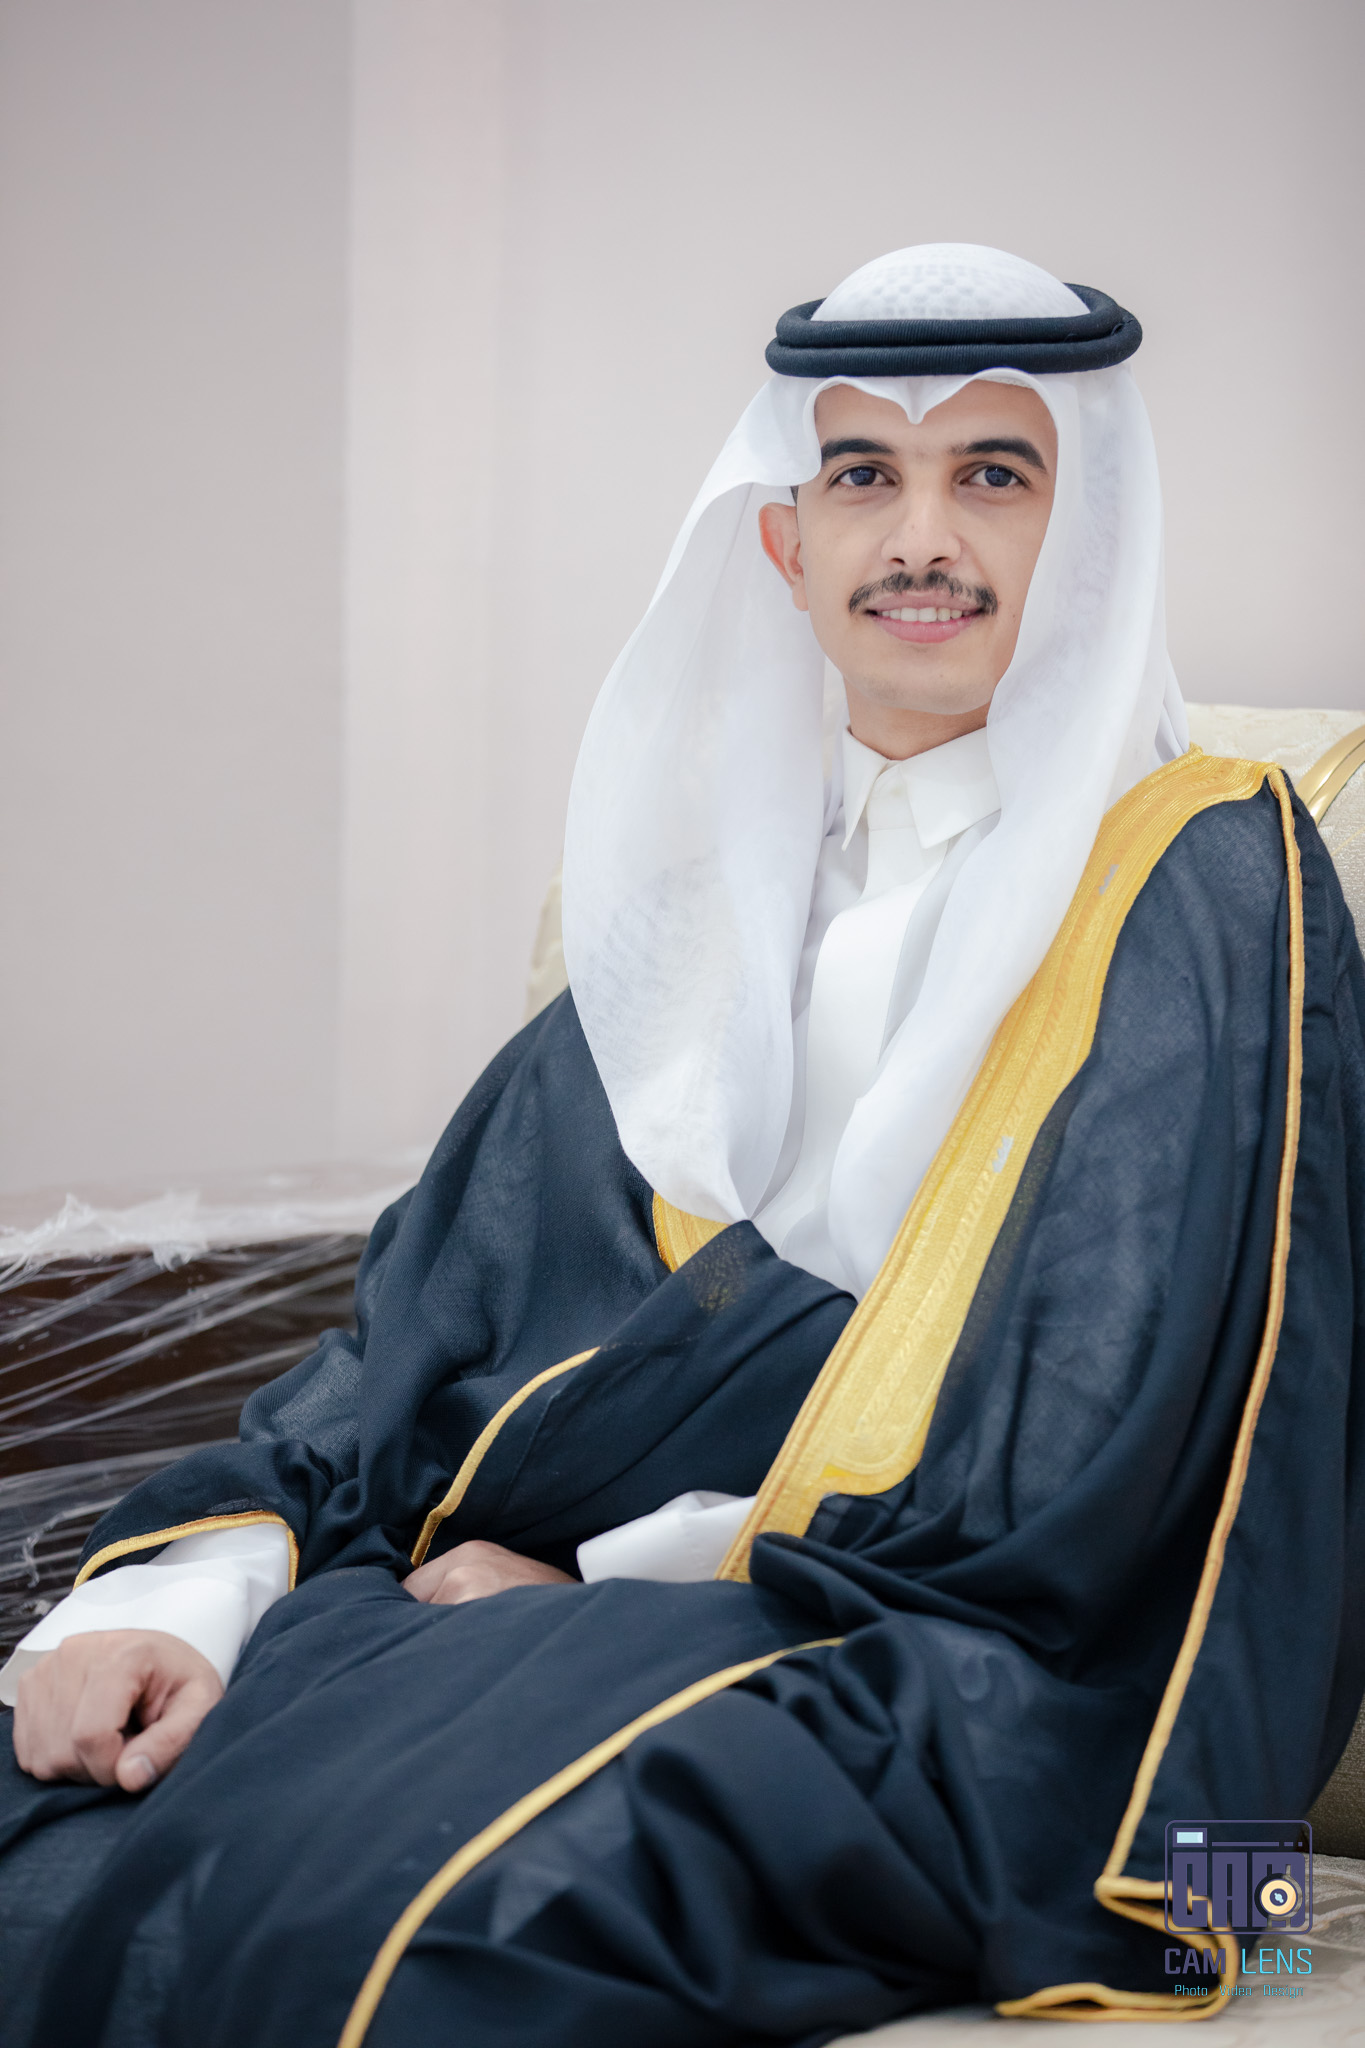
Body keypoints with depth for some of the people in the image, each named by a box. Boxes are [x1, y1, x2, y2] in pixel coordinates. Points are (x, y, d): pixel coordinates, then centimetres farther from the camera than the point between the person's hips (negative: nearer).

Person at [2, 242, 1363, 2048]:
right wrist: (177, 1591, -7)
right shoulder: (720, 873, 16)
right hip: (564, 1601, 5)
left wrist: (591, 1576, -9)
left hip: (958, 1681, -5)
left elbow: (1063, 1490, -11)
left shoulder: (1201, 894, -2)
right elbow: (450, 1300, 9)